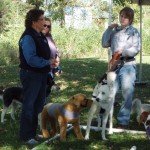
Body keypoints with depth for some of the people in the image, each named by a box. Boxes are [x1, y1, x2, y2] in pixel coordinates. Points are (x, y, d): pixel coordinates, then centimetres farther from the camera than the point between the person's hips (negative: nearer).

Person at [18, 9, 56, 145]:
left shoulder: (40, 35, 11)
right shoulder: (28, 37, -20)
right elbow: (31, 59, -29)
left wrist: (51, 62, 2)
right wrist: (48, 62, -17)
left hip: (41, 74, 9)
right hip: (31, 75, -9)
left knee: (39, 104, 17)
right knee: (29, 105, 0)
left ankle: (36, 131, 31)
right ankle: (26, 136, 10)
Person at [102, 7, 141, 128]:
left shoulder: (134, 31, 2)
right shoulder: (115, 31, 12)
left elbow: (136, 49, -5)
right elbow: (105, 44, 6)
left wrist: (123, 52, -17)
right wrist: (109, 29, 1)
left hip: (128, 65, -3)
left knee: (127, 93, -3)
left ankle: (123, 121, 6)